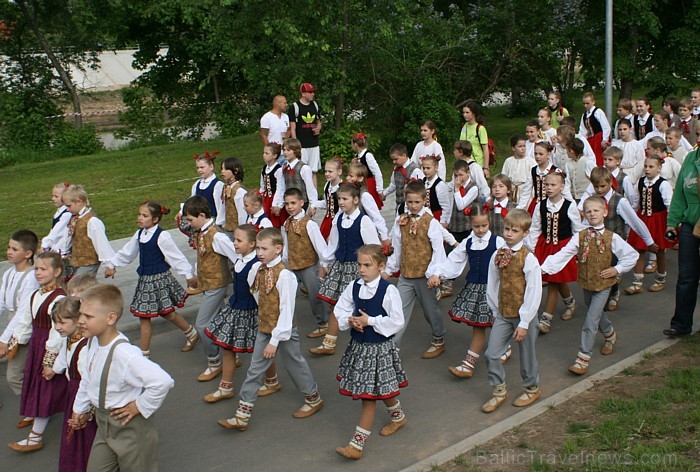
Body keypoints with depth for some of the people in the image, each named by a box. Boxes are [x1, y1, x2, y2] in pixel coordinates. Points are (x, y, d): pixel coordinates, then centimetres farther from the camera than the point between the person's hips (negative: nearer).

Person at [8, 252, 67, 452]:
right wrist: (13, 343, 15)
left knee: (45, 391, 1)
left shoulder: (59, 299, -21)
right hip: (36, 346, 8)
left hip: (51, 349, -8)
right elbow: (25, 323, 16)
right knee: (36, 388, 18)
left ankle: (35, 437, 10)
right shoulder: (35, 296, 7)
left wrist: (50, 361, -22)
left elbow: (58, 332, -23)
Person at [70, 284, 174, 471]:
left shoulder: (123, 353, -33)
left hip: (129, 427, -8)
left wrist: (140, 407, -27)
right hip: (104, 423, 8)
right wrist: (80, 409, 22)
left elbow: (163, 381, -41)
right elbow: (87, 379, 15)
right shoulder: (93, 342, -4)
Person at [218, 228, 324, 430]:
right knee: (255, 369, 7)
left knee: (294, 364, 12)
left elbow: (286, 311, -23)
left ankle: (314, 399, 37)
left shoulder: (284, 275, -24)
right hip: (264, 328, 7)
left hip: (282, 330, -7)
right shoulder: (260, 270, -1)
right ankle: (242, 416, 12)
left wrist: (275, 340, -22)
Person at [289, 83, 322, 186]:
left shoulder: (315, 105, 11)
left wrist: (318, 128, -1)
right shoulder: (294, 107, -7)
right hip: (301, 146, -5)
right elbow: (292, 128, -8)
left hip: (314, 145, 6)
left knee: (313, 172, 10)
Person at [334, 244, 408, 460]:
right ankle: (398, 416, 48)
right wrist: (350, 321, -14)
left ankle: (357, 443, 6)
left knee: (369, 395, 0)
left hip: (379, 348, -6)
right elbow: (340, 311, 6)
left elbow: (397, 322, -17)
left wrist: (370, 321, -21)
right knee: (380, 391, 20)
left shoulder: (389, 290, -17)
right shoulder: (354, 287, -2)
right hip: (358, 345, 6)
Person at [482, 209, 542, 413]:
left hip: (523, 314, -4)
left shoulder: (528, 259, -17)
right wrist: (495, 311, 11)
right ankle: (499, 391, 22)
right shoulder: (497, 255, -2)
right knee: (492, 354, 1)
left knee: (527, 355, 13)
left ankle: (532, 389, 38)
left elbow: (534, 292, -16)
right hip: (502, 314, 4)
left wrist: (524, 322, -15)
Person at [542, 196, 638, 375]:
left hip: (603, 285, -3)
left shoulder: (612, 238, -9)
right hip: (586, 284, 4)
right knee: (597, 315, 22)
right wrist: (545, 267, -23)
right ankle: (610, 335, 53)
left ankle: (583, 359, -5)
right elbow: (563, 254, -13)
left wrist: (617, 269, -8)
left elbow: (632, 255, 0)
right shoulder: (580, 237, -5)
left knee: (590, 321, -9)